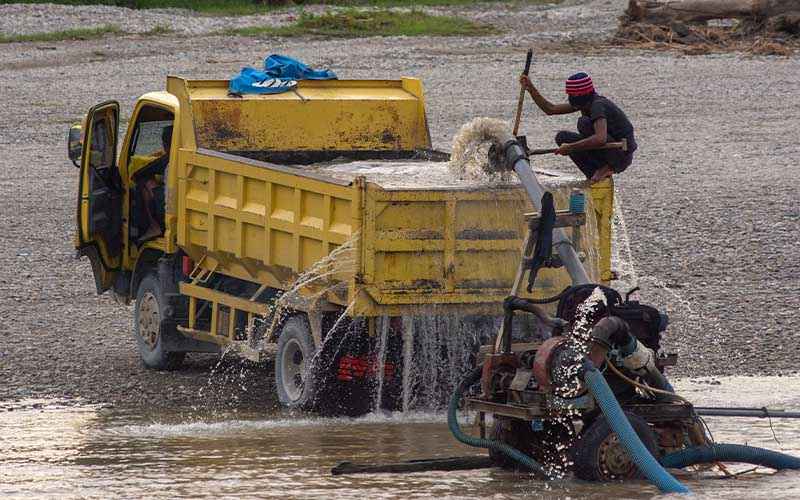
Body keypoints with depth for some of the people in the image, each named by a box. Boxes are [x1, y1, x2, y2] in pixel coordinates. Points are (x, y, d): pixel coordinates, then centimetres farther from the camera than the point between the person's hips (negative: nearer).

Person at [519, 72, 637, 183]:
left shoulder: (598, 105, -23)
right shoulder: (585, 102, 5)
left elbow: (600, 139, -39)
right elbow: (551, 109, 14)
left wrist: (569, 147, -31)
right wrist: (531, 89, 4)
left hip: (622, 154, -9)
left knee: (584, 122, -24)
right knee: (562, 137, 4)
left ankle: (605, 168, -15)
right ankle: (594, 174, 0)